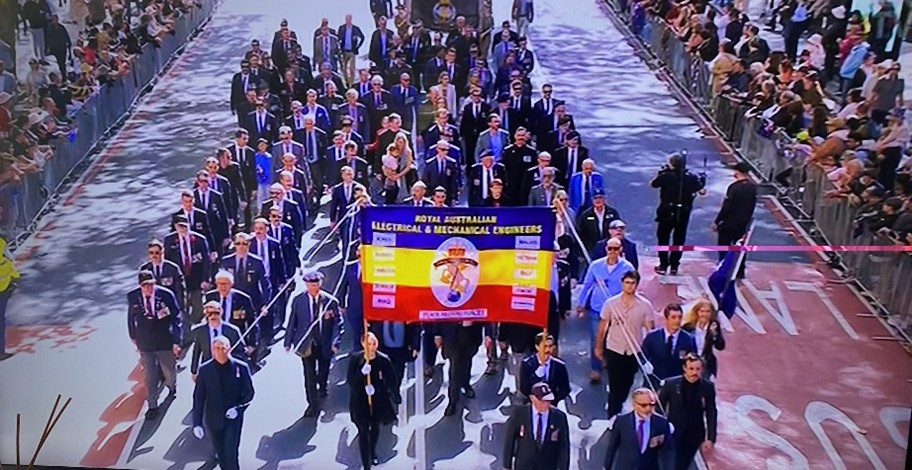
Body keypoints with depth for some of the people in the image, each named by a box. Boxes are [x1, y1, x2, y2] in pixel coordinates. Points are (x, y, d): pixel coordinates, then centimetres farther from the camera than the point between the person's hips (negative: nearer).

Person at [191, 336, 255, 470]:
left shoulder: (241, 367, -10)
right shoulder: (205, 370, -7)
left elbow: (249, 392, -2)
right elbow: (198, 397, -3)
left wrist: (238, 408, -18)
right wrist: (197, 423, -7)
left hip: (233, 418, -2)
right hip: (214, 419, 2)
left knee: (230, 453, -8)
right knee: (221, 454, 15)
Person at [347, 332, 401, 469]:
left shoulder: (384, 359, -17)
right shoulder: (355, 358, -15)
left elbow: (392, 381, -9)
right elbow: (350, 381, -14)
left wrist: (397, 399, -5)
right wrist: (362, 372, -32)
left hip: (378, 399, 2)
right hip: (360, 400, -1)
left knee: (375, 428, 24)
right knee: (363, 431, 1)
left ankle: (373, 452, 53)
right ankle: (366, 465, 7)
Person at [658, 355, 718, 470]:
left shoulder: (708, 387, -6)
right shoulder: (670, 384, -11)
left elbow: (711, 414, 0)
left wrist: (710, 438, -5)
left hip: (694, 436, 1)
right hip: (673, 434, -1)